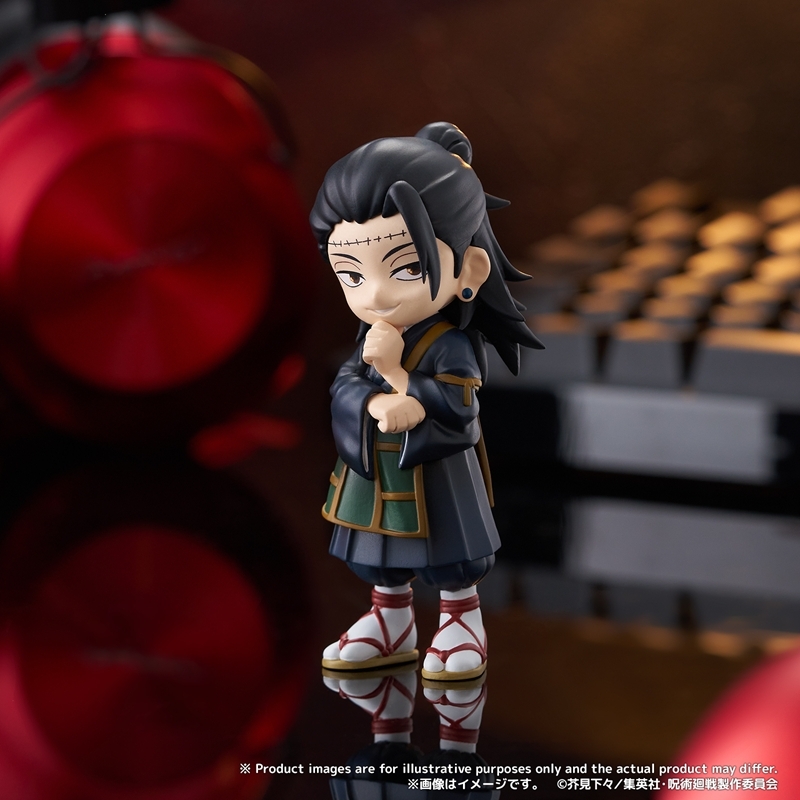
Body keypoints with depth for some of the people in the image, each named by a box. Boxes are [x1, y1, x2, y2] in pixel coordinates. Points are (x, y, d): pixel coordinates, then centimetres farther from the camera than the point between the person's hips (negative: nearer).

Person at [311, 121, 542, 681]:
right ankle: (390, 623, 32)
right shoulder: (371, 338, -3)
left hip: (437, 476, -6)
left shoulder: (450, 345, -20)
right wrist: (381, 405, -31)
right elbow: (345, 389, -9)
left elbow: (457, 406, -27)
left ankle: (462, 626, 21)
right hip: (377, 475, 6)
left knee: (452, 561, 7)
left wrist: (396, 372, -34)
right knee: (384, 561, 18)